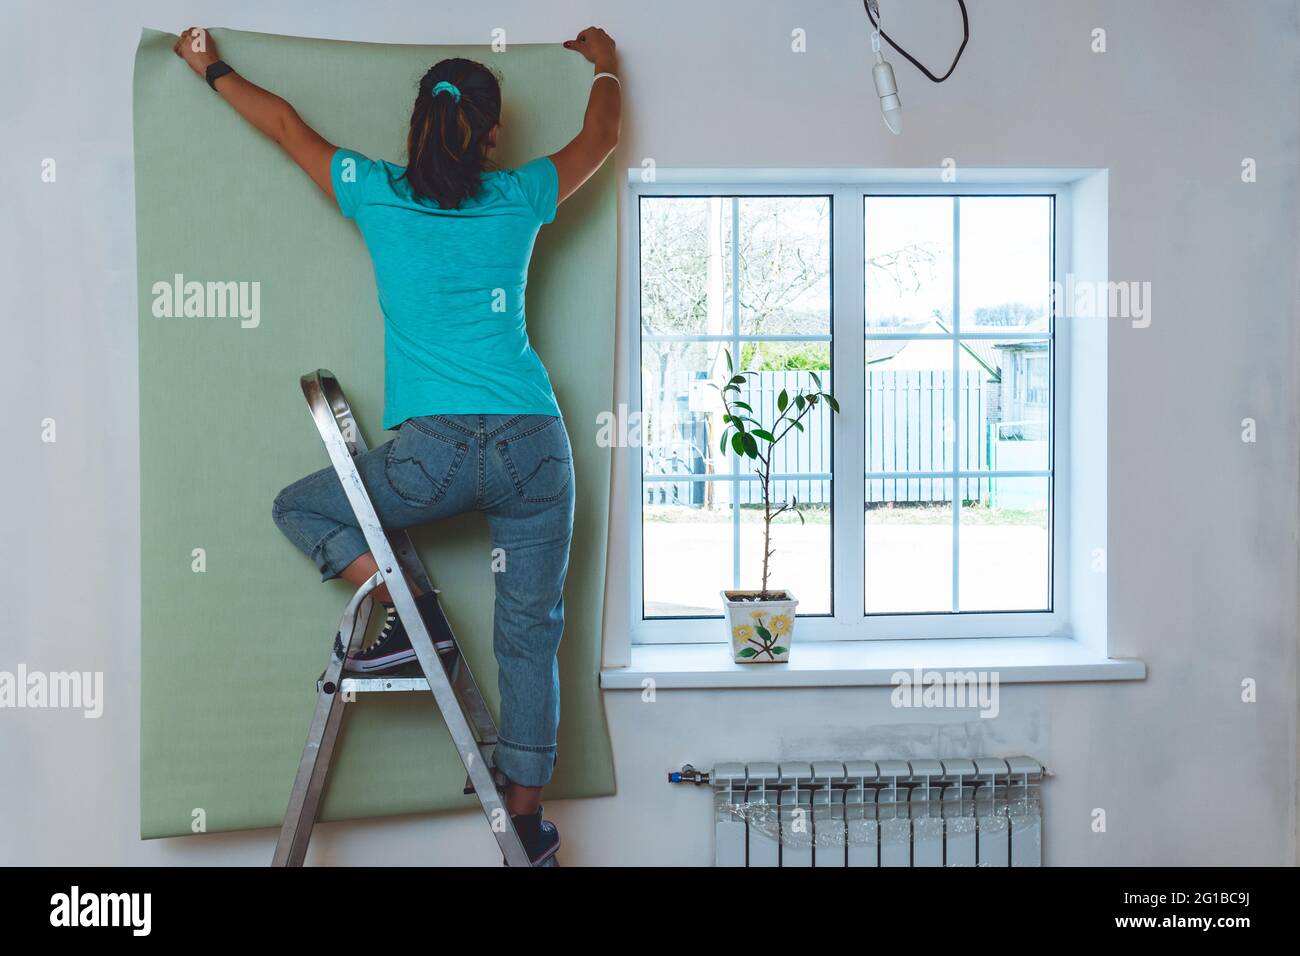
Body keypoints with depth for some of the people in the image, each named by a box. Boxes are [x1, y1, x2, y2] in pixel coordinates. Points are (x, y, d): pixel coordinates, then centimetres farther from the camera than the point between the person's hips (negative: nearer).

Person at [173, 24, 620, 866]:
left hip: (435, 449, -2)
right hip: (535, 445, 2)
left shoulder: (378, 194, 4)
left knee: (300, 507, 22)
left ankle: (406, 607, 1)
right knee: (530, 633, 11)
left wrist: (212, 68, 40)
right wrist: (603, 64, 46)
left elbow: (284, 122, 22)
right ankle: (526, 817, 15)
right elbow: (602, 135, 26)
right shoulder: (519, 199, 7)